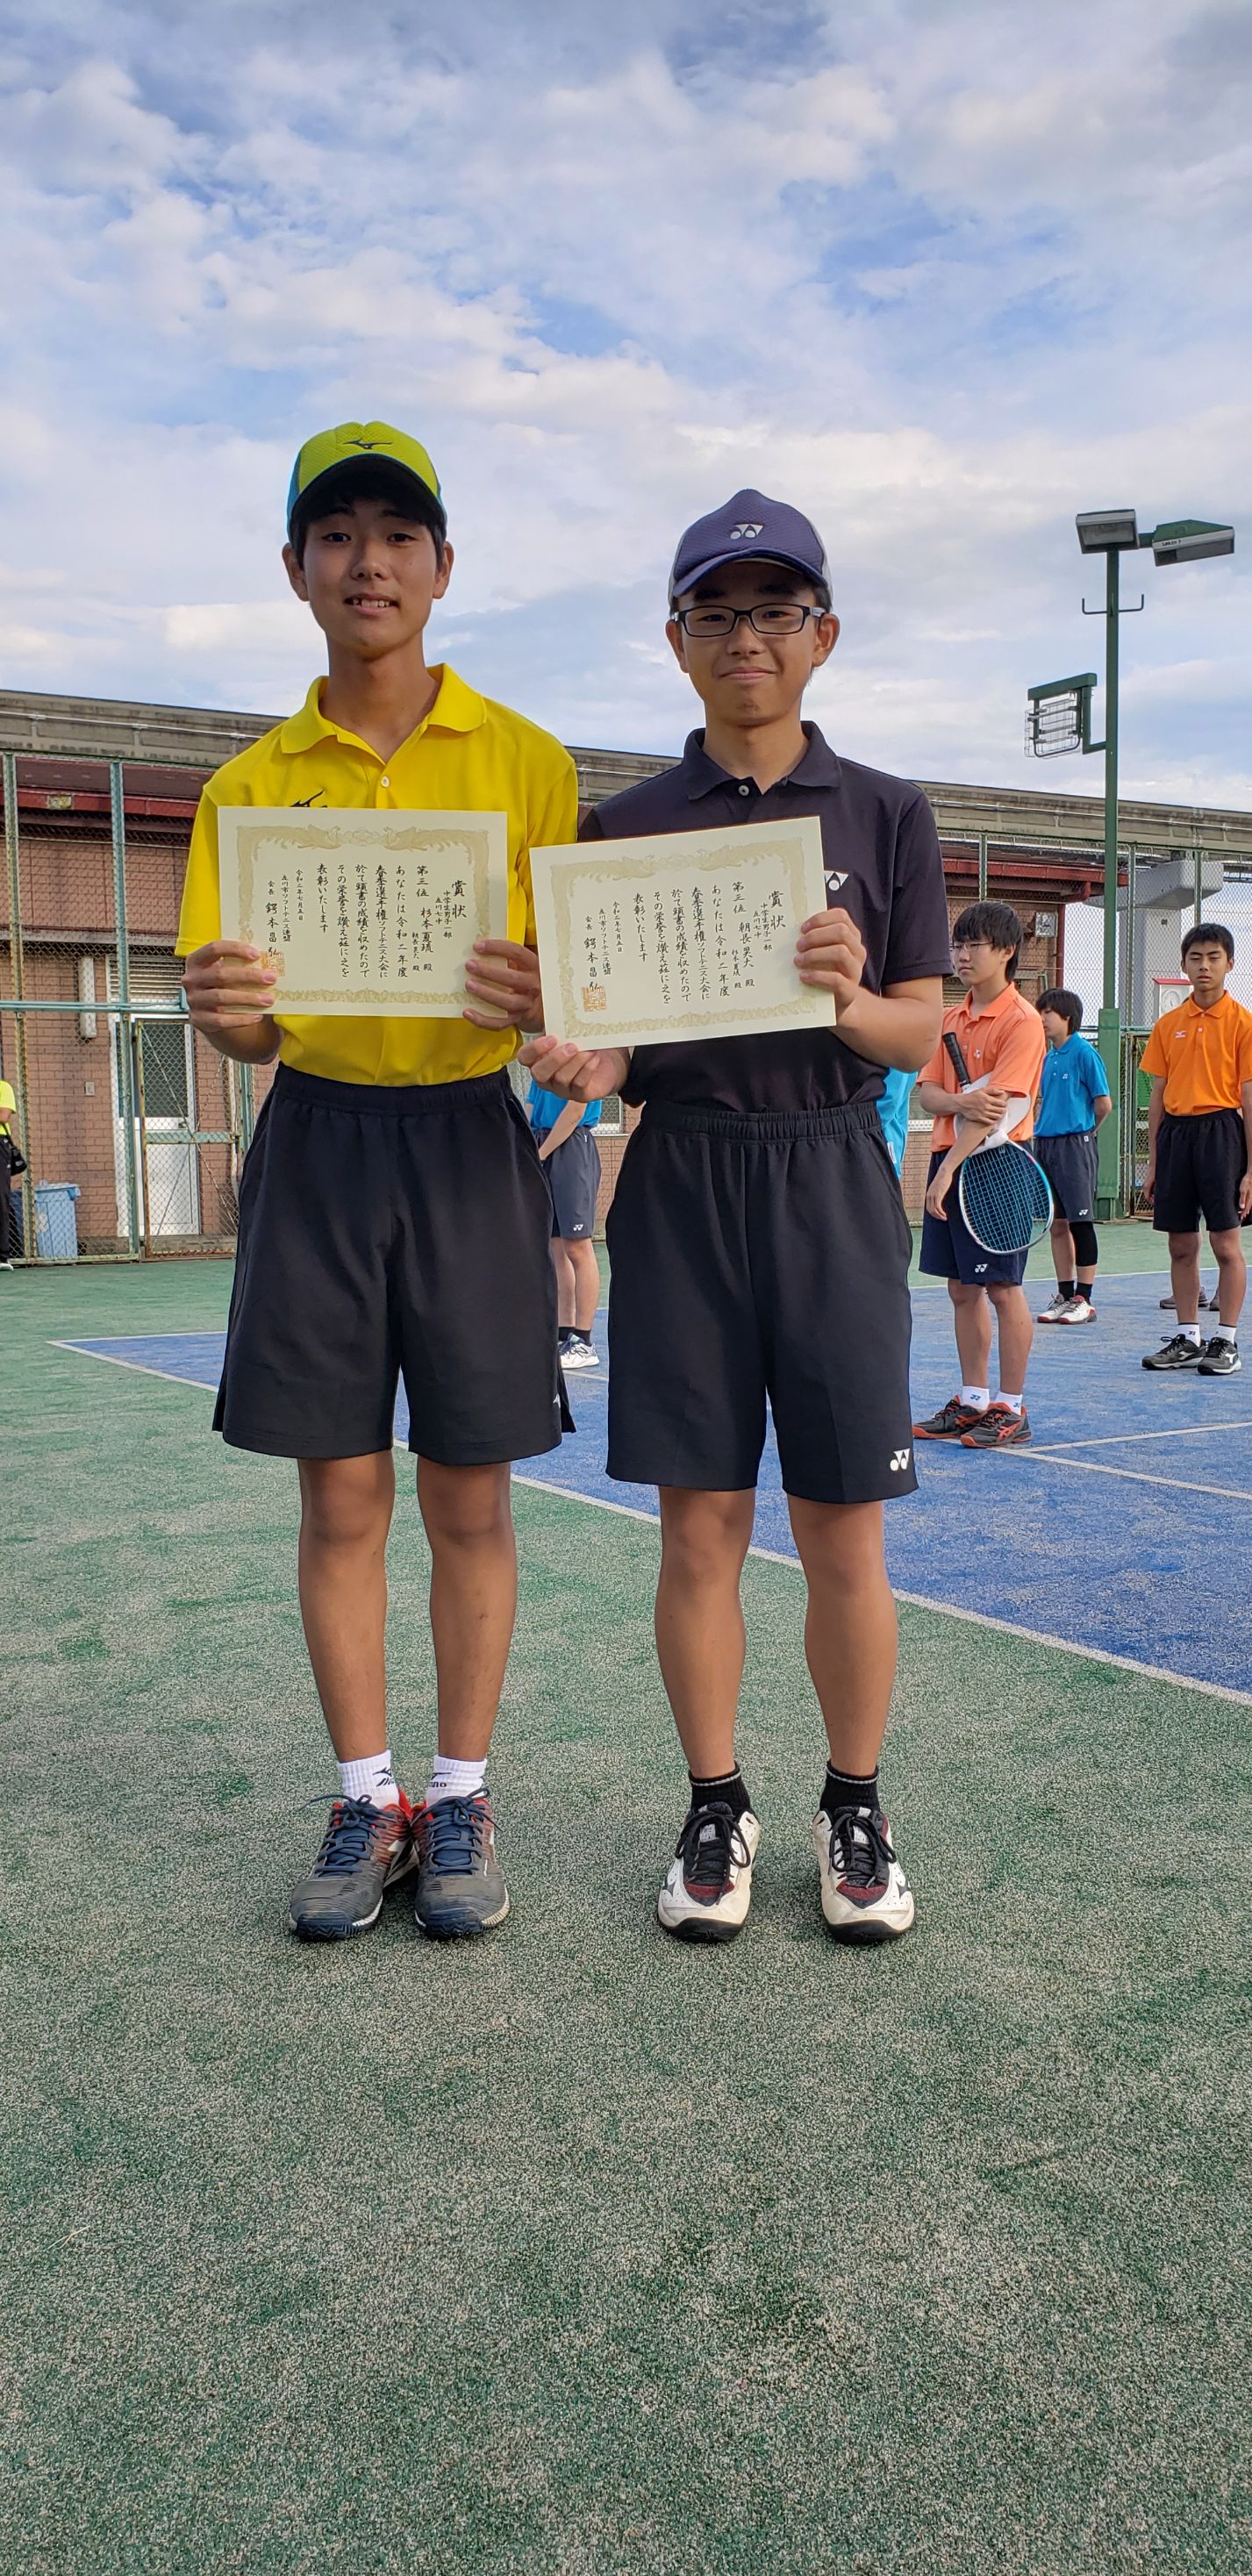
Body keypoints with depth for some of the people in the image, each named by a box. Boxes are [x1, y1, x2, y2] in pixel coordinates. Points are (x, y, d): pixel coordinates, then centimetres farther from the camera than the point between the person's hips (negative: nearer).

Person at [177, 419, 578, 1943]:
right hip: (317, 1144, 2)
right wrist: (218, 1008, -18)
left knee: (467, 1496, 4)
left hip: (467, 1142, -1)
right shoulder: (252, 785, 8)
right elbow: (244, 1030, 6)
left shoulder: (526, 764, 4)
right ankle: (366, 1802, 21)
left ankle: (460, 1801, 20)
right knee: (339, 1497, 5)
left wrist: (537, 1004, -21)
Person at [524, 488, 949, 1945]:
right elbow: (605, 1031, 7)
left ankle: (855, 1811, 21)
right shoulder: (621, 828, 9)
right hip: (677, 1182, 1)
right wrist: (583, 1069, -16)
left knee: (842, 1535, 3)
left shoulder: (886, 815, 7)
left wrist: (848, 1001, -19)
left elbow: (922, 1032, 3)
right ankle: (715, 1811, 21)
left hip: (830, 1180, 0)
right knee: (699, 1529, 4)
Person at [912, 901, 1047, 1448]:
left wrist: (950, 1169, -22)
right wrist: (961, 1103, -18)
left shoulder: (1022, 1021, -10)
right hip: (950, 1161, 7)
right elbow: (926, 1091, 5)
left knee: (1002, 1289, -1)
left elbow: (1000, 1108, -18)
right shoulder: (951, 1018, 13)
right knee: (962, 1289, 11)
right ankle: (972, 1400, 21)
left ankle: (1012, 1410, 7)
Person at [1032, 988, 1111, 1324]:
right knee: (1057, 1224, 10)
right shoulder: (1048, 1057, 13)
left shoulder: (1084, 1053, -8)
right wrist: (1043, 1132, 12)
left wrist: (1084, 1131, 5)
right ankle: (1064, 1295, 16)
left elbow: (1104, 1103, -8)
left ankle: (1084, 1299, 2)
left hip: (1074, 1145, -7)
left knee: (1080, 1222, -2)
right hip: (1046, 1144, 7)